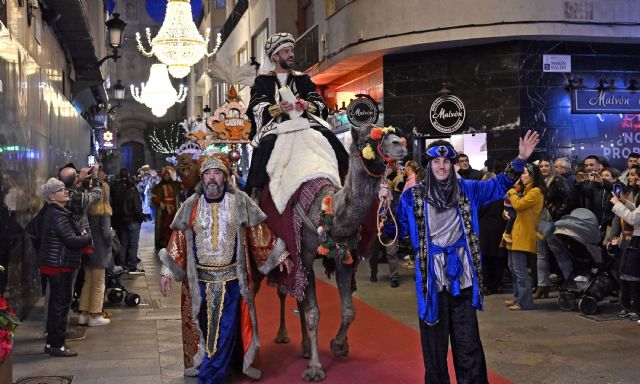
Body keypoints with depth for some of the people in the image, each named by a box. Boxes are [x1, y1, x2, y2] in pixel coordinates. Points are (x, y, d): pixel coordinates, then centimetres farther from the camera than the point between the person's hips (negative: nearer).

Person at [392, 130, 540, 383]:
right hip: (432, 281, -2)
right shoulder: (413, 196, 0)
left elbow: (499, 185, 15)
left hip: (462, 279, 2)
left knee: (468, 345, 8)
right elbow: (398, 231, 3)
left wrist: (520, 161, 3)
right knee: (435, 345, 8)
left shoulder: (466, 190, 7)